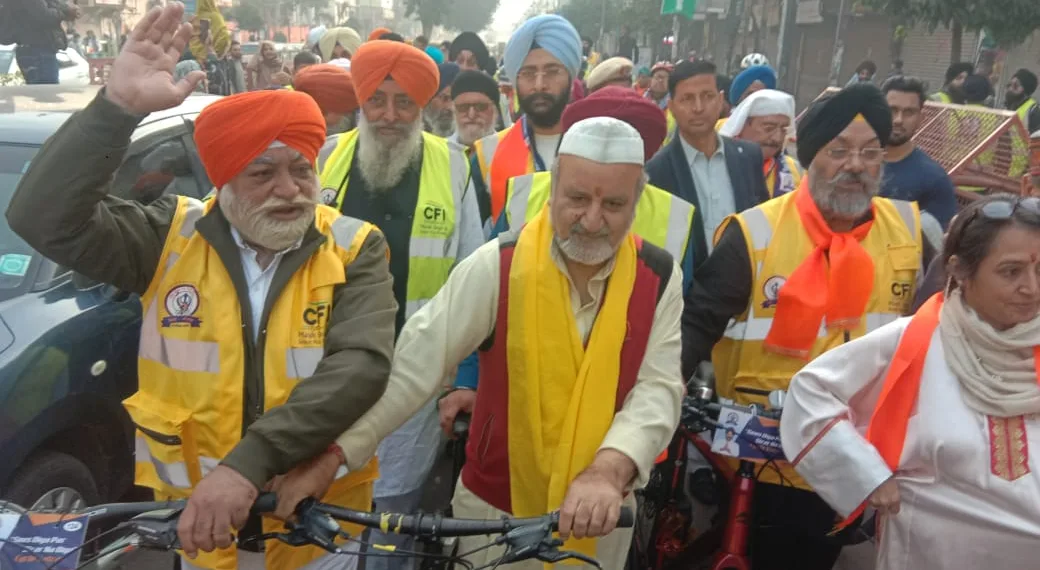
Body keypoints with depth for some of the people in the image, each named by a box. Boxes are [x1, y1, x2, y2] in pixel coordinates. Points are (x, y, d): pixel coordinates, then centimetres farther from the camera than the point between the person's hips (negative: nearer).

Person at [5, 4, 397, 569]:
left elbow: (360, 367, -24)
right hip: (195, 522, 2)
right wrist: (118, 105, -25)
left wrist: (249, 463, -34)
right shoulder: (172, 238, -5)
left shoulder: (355, 251, -11)